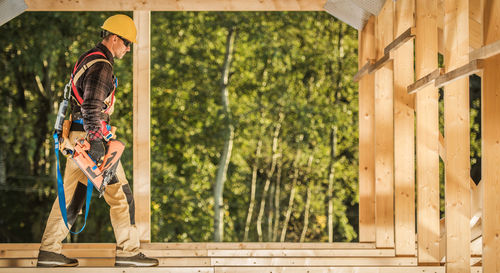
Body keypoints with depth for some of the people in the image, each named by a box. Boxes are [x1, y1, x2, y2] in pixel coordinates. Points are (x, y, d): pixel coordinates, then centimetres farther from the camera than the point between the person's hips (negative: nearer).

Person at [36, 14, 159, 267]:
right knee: (120, 194, -3)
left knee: (71, 195, 11)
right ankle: (127, 251, 0)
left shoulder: (87, 59, 19)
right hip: (89, 136, -10)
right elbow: (91, 107, -24)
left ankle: (49, 250, 11)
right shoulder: (101, 66, -14)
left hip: (77, 135, 10)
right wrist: (96, 142, -27)